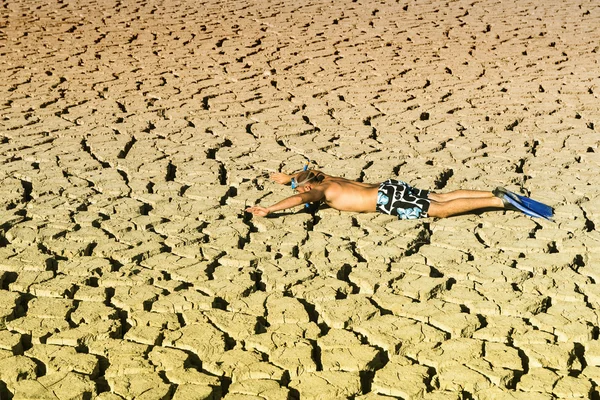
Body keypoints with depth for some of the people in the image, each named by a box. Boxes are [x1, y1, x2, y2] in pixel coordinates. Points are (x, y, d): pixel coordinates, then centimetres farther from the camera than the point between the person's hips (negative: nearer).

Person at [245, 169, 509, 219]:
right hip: (390, 187, 8)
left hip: (387, 200, -8)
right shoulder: (326, 179, 18)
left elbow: (299, 199, -26)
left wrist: (267, 210, -25)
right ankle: (495, 194, 1)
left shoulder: (322, 190, -6)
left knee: (442, 210, -13)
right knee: (441, 197, 7)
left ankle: (497, 202, -20)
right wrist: (289, 178, 47)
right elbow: (309, 173, 43)